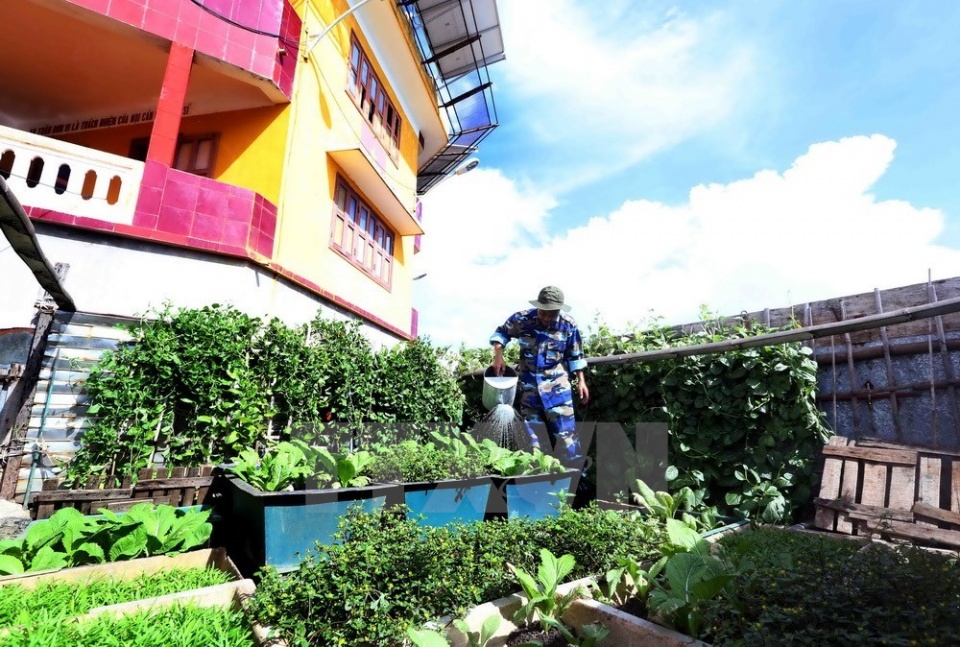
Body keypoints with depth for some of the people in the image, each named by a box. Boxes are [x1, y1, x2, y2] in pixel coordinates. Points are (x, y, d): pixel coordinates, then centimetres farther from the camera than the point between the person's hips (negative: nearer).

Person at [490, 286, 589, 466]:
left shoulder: (568, 325, -11)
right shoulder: (522, 319, -13)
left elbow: (575, 355, 2)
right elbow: (502, 332, 4)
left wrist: (581, 381, 2)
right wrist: (498, 355, -11)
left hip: (557, 383, -1)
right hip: (529, 383, 1)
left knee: (565, 430, -2)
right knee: (530, 431, 11)